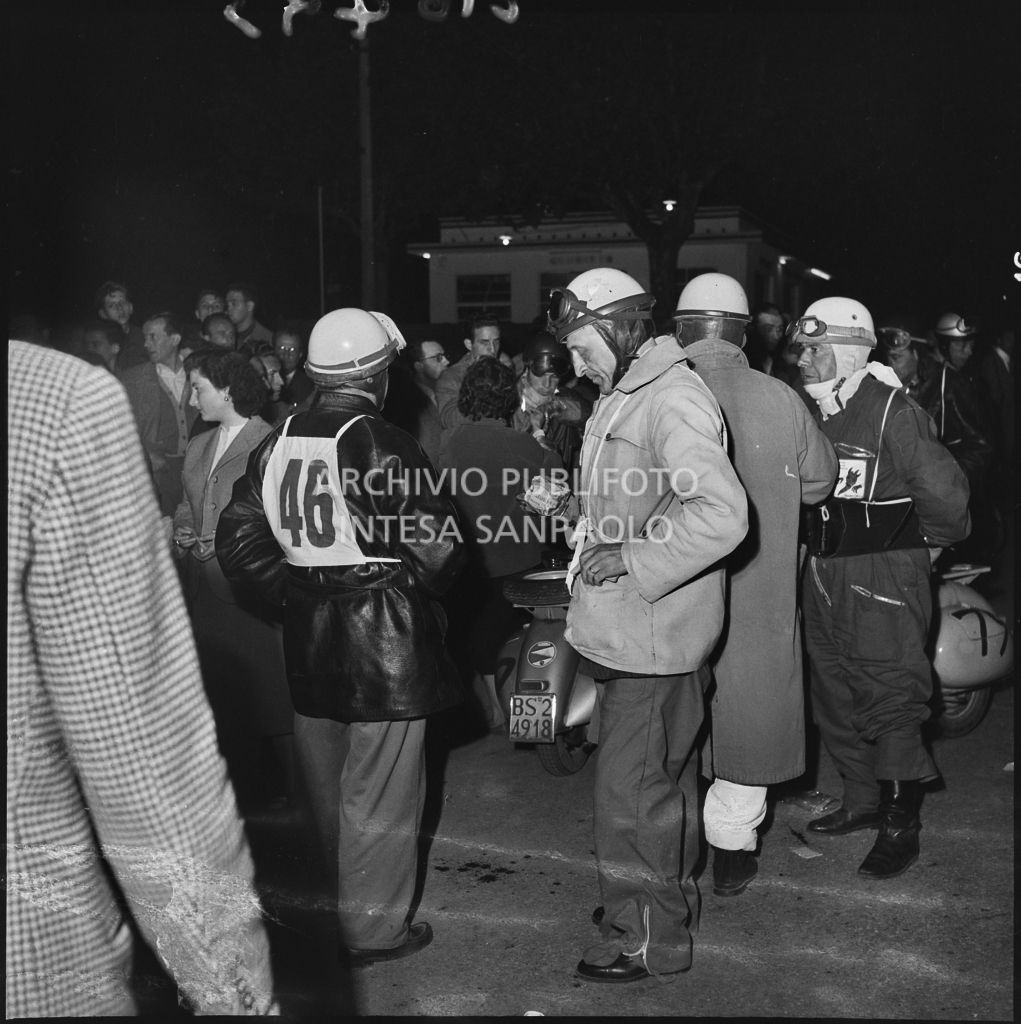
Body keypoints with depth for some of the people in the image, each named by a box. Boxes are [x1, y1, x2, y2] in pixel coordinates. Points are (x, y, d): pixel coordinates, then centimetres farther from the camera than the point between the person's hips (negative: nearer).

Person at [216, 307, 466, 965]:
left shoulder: (277, 445, 1)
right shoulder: (382, 444, -17)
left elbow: (238, 542, 3)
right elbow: (438, 546, -18)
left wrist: (295, 588, 6)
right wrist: (420, 588, 1)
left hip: (308, 637, 6)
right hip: (386, 637, -6)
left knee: (328, 783, 21)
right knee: (380, 790, 6)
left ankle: (335, 901, 38)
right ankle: (374, 927, 18)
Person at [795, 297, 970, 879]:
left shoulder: (893, 411, -15)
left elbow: (944, 489, -16)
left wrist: (932, 544, -2)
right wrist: (820, 546, 14)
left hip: (885, 577, -8)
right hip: (824, 576, 8)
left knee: (890, 701, -3)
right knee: (836, 697, 16)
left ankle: (901, 826, 8)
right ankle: (863, 801, 32)